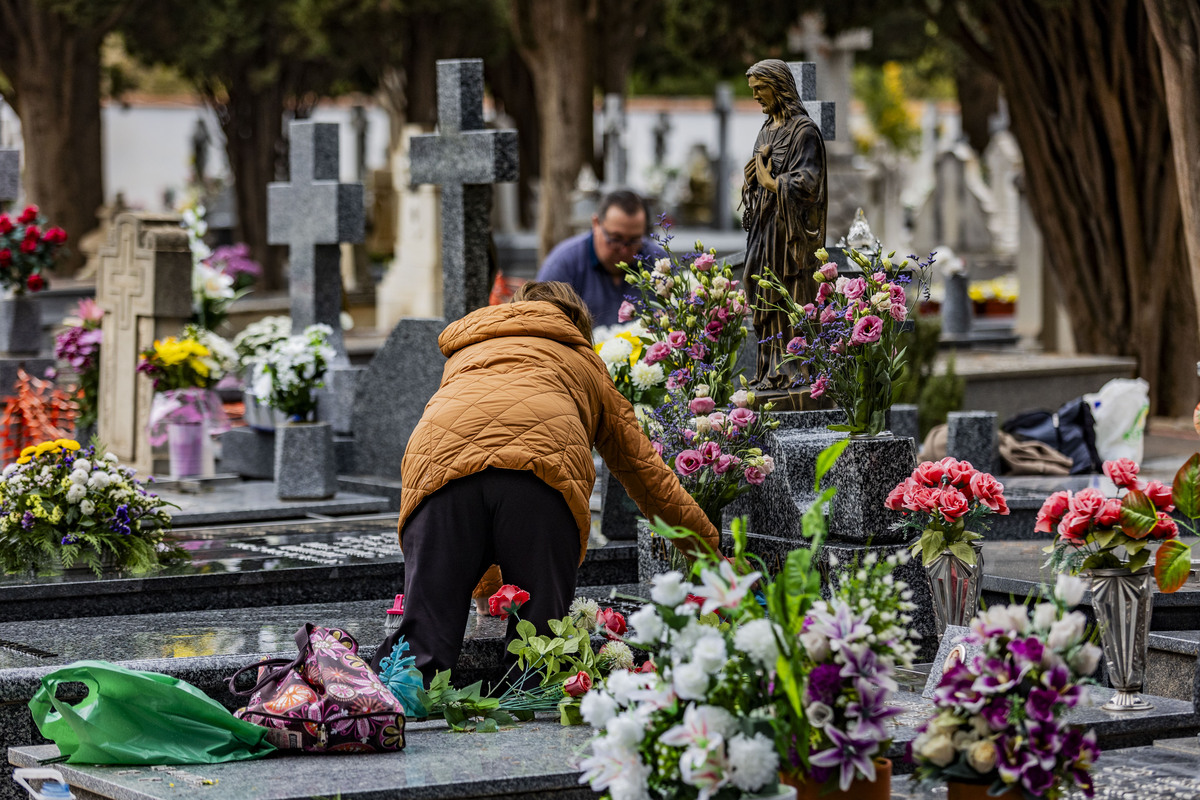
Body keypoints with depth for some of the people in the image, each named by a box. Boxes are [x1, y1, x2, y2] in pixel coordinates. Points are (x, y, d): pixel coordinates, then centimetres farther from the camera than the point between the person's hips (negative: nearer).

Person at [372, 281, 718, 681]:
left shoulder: (464, 353, 46)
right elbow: (644, 468, 42)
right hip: (543, 458, -2)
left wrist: (486, 584, 57)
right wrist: (705, 546, 55)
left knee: (423, 643, -6)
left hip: (438, 459, 2)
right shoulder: (582, 360, 39)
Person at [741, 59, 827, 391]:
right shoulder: (767, 129, 17)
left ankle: (793, 372, -6)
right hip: (764, 225, 8)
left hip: (790, 228, -8)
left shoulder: (803, 130, -9)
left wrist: (770, 181, -10)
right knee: (766, 301, 7)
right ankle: (771, 369, 11)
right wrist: (752, 173, -2)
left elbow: (807, 181, -16)